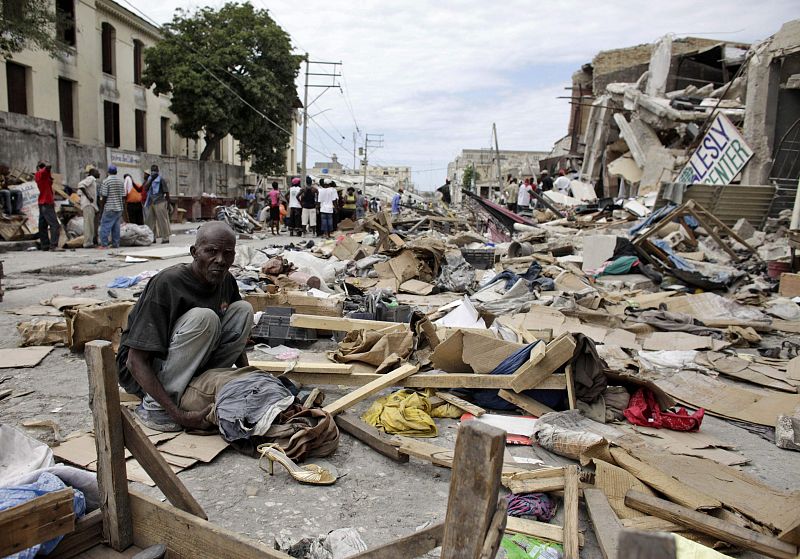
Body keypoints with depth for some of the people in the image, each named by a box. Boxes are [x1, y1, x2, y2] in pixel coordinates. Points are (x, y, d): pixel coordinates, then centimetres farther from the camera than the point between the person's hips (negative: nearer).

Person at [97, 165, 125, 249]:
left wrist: (102, 207, 0)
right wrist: (123, 207, 16)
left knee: (105, 226, -4)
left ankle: (104, 244, -8)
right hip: (119, 208, 6)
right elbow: (123, 196, 10)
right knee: (116, 226, 10)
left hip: (109, 208, -6)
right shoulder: (121, 181, 9)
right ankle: (116, 244, 10)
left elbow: (104, 196, -10)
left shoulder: (106, 181, -8)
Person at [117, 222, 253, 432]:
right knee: (204, 317, -31)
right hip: (144, 374, -6)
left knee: (243, 309, -8)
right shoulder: (167, 283, -25)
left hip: (186, 370, 6)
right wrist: (178, 415, -32)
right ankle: (153, 406, -21)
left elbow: (235, 336, 14)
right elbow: (136, 362, -26)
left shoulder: (226, 281, -3)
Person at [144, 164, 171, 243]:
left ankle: (165, 238, 0)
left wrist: (168, 203, -10)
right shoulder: (150, 178, 15)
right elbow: (146, 187, -2)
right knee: (150, 221, 8)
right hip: (151, 203, 7)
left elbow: (166, 192, -6)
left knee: (162, 220, -4)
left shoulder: (161, 179, -4)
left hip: (160, 203, -7)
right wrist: (151, 179, -9)